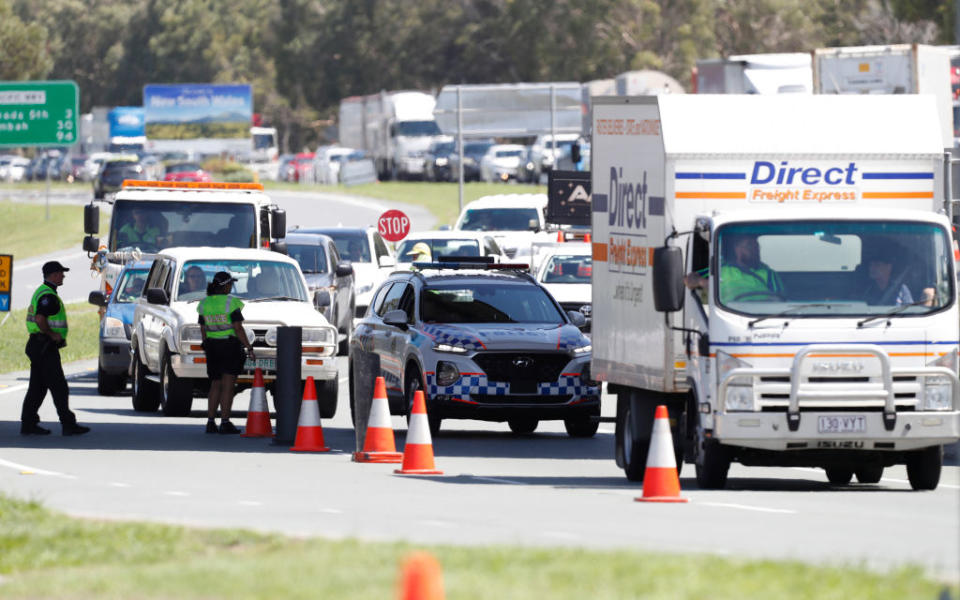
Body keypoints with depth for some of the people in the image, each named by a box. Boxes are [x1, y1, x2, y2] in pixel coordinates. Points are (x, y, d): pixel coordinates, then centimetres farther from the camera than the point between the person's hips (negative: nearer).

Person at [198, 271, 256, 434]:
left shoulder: (205, 304, 5)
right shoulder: (231, 303, -12)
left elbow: (203, 330, 9)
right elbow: (238, 328, -15)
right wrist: (249, 349, -10)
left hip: (212, 347, 5)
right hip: (230, 346, -5)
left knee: (215, 385, 13)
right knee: (228, 386, -3)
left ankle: (210, 422, 8)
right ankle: (225, 423, -7)